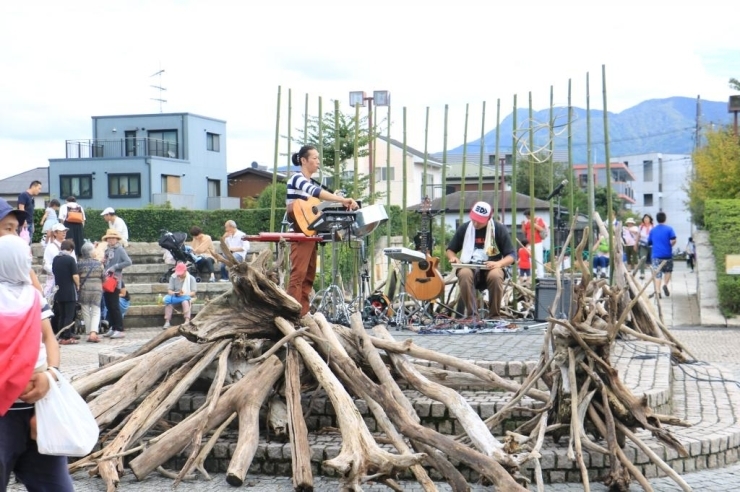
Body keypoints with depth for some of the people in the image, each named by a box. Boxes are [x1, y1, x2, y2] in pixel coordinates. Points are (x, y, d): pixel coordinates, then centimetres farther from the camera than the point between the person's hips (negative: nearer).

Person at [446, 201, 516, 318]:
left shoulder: (499, 229, -2)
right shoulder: (464, 228, 4)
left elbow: (511, 255, -1)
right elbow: (450, 249, 17)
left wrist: (498, 264, -22)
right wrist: (453, 257, -7)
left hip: (491, 268, -1)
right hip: (469, 267, 1)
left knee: (495, 276, -37)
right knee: (464, 274, -35)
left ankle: (495, 315, -22)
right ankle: (472, 314, -29)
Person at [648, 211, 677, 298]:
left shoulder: (652, 230, 7)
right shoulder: (669, 229, -3)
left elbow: (649, 242, 13)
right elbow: (673, 241, -15)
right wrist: (670, 245, 5)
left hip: (656, 255, 1)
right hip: (667, 254, -1)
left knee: (657, 274, 2)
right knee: (668, 271, 18)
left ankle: (658, 292, -7)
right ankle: (665, 285, -4)